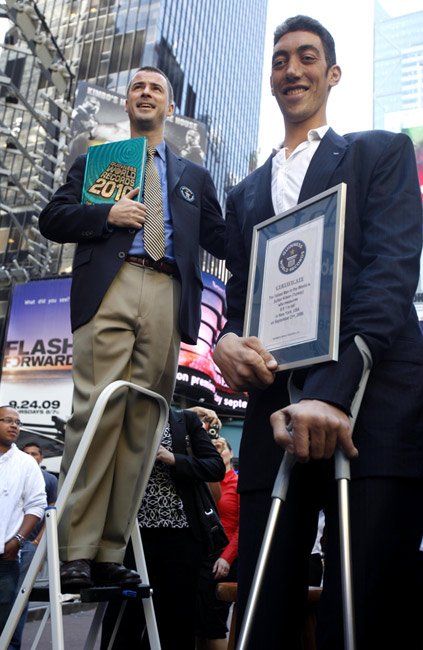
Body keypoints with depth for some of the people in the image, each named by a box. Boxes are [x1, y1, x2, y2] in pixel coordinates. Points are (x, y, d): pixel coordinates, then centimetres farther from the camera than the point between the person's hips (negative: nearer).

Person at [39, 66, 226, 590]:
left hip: (168, 298, 2)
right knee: (96, 413, -12)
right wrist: (106, 213, -3)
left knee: (141, 423, -4)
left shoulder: (193, 177, 28)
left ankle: (111, 553, 1)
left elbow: (222, 239, 21)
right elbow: (52, 219, 14)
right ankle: (77, 553, -6)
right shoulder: (94, 161, 24)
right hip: (109, 289, -1)